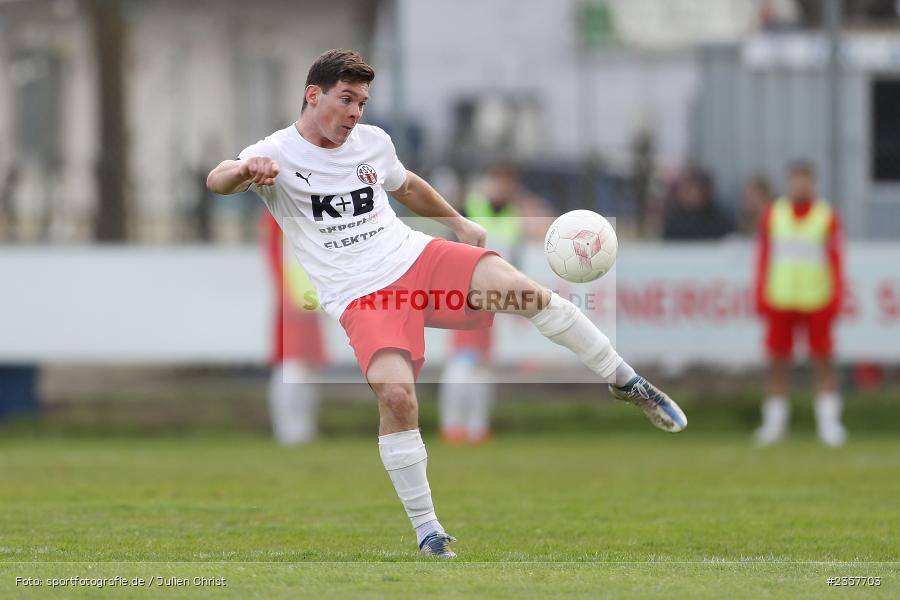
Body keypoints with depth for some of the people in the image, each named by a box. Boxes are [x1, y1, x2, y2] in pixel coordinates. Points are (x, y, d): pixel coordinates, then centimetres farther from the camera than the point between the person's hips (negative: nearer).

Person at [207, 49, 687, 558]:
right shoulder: (278, 154, -7)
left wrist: (460, 223, 32)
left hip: (416, 258, 4)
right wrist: (245, 170, -48)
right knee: (395, 392, -28)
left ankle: (627, 383, -4)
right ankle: (427, 531, -14)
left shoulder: (373, 142, 10)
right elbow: (217, 181, -26)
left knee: (520, 288, -20)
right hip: (361, 298, -4)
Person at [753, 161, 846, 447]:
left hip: (817, 302, -1)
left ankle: (828, 423, 0)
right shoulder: (772, 216, 8)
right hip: (780, 302, 1)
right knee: (778, 362, 1)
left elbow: (836, 261, 4)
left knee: (823, 361, -3)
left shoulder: (828, 217, 3)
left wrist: (835, 301, -2)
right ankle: (775, 422, 7)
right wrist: (761, 300, 5)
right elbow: (763, 259, 10)